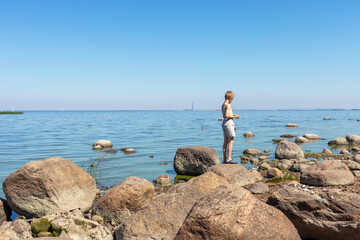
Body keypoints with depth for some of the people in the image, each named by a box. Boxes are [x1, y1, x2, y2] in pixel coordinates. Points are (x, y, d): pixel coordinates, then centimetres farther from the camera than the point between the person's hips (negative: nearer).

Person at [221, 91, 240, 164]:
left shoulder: (223, 105, 16)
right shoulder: (228, 105, -13)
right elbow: (227, 115, -22)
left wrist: (232, 115, 21)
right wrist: (234, 117, -10)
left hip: (224, 122, 10)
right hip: (229, 122, -10)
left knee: (225, 141, 9)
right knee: (231, 141, -8)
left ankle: (224, 159, 11)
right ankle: (228, 159, -10)